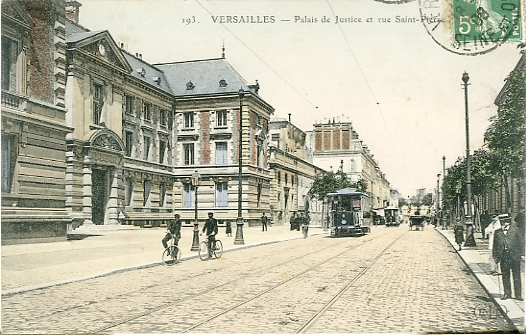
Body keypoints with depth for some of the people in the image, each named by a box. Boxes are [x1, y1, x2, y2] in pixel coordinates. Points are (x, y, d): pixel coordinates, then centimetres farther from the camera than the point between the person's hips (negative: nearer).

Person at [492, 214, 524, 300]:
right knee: (505, 276, 6)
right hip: (503, 256, 2)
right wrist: (495, 257, 6)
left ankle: (518, 295, 8)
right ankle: (507, 294, 15)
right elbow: (495, 245, 11)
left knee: (516, 276, 1)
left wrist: (522, 253, -3)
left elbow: (521, 241, 4)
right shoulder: (497, 232, 10)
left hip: (514, 256, -2)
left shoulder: (515, 229, 6)